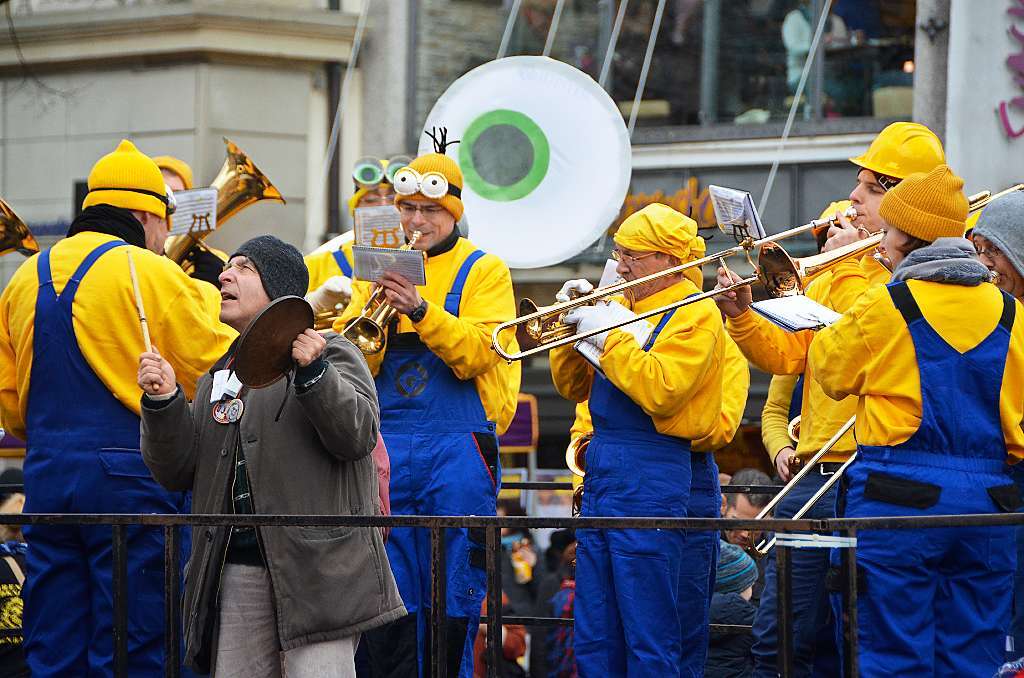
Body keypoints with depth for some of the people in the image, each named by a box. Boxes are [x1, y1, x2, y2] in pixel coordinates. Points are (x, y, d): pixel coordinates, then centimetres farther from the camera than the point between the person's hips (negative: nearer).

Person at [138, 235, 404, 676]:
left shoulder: (331, 356, 6)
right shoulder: (215, 378, 23)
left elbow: (357, 435, -10)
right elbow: (175, 473, 16)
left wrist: (313, 374, -23)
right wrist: (163, 402, 1)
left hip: (317, 570, -5)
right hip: (236, 573, 5)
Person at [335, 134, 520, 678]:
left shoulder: (482, 270, 4)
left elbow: (477, 354, -11)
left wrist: (421, 311, -23)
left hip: (457, 446, -3)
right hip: (386, 448, 3)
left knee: (451, 602, -2)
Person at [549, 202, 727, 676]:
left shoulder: (695, 314, -6)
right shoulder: (626, 306, 17)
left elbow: (659, 392, -20)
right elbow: (574, 388, 19)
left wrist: (609, 336, -15)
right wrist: (573, 328, 4)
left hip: (650, 480, -9)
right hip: (601, 472, 9)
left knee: (650, 639, -6)